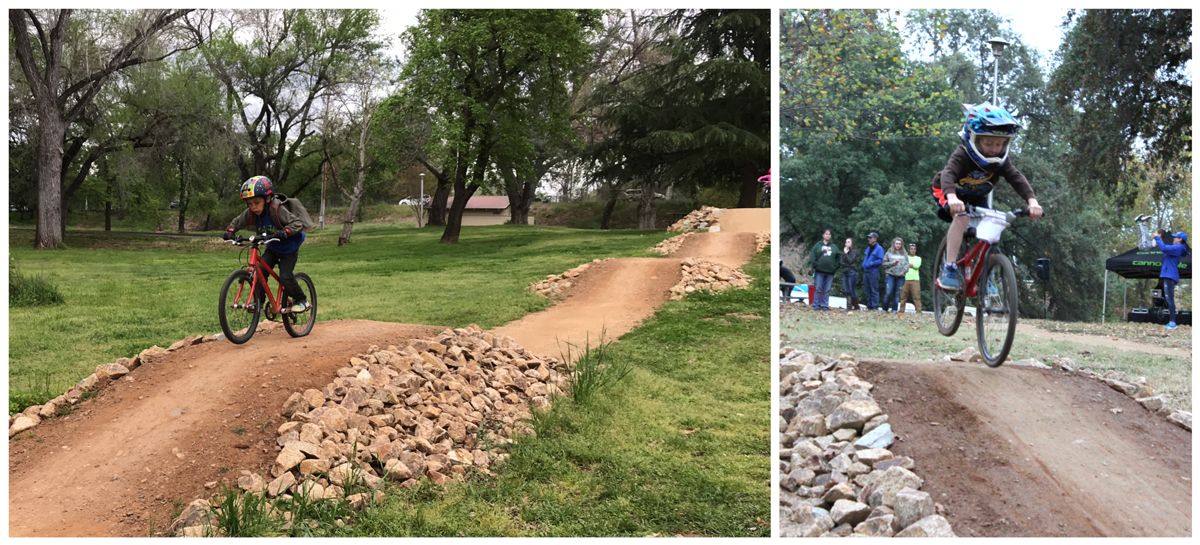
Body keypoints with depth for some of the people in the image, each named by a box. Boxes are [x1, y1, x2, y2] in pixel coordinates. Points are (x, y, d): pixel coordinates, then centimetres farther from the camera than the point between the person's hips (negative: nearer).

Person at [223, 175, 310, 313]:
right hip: (272, 249, 6)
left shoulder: (277, 210, -29)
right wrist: (230, 231, -16)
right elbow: (237, 222, 4)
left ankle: (301, 300, 4)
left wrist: (284, 232, -47)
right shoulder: (250, 214, -12)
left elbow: (298, 223, -32)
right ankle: (258, 301, 2)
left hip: (289, 249, -6)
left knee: (285, 277, -17)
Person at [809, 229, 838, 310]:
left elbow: (837, 258, 14)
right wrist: (815, 265, -12)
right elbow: (813, 257, -1)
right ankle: (816, 305, 0)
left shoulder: (834, 247, 14)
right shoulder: (817, 245, 5)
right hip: (819, 271, -3)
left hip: (830, 272, 3)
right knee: (818, 289, -4)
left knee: (827, 290, 3)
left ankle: (825, 305, 6)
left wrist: (835, 267, 2)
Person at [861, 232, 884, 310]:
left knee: (874, 290, -7)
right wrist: (863, 264, 8)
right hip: (866, 271, 8)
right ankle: (869, 306, 18)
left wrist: (871, 263, -18)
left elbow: (880, 261, -14)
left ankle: (875, 307, -7)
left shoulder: (879, 249, -7)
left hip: (873, 272, -8)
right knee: (867, 290, 11)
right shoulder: (868, 248, 17)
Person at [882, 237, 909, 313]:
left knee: (897, 293, 0)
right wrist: (892, 263, -10)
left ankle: (894, 309, 6)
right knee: (888, 293, -10)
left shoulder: (904, 254, 11)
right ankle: (885, 309, 2)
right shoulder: (889, 253, 6)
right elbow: (884, 263, 4)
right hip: (890, 275, -2)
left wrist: (903, 271, -8)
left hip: (900, 276, 2)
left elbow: (907, 264, 7)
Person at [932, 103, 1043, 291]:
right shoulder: (962, 155, -33)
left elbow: (1017, 178, -30)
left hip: (977, 198, 6)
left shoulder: (1001, 160, -19)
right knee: (962, 217, -34)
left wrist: (1032, 200, -49)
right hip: (949, 192, -6)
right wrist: (952, 197, -71)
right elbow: (948, 174, -50)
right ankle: (949, 269, -34)